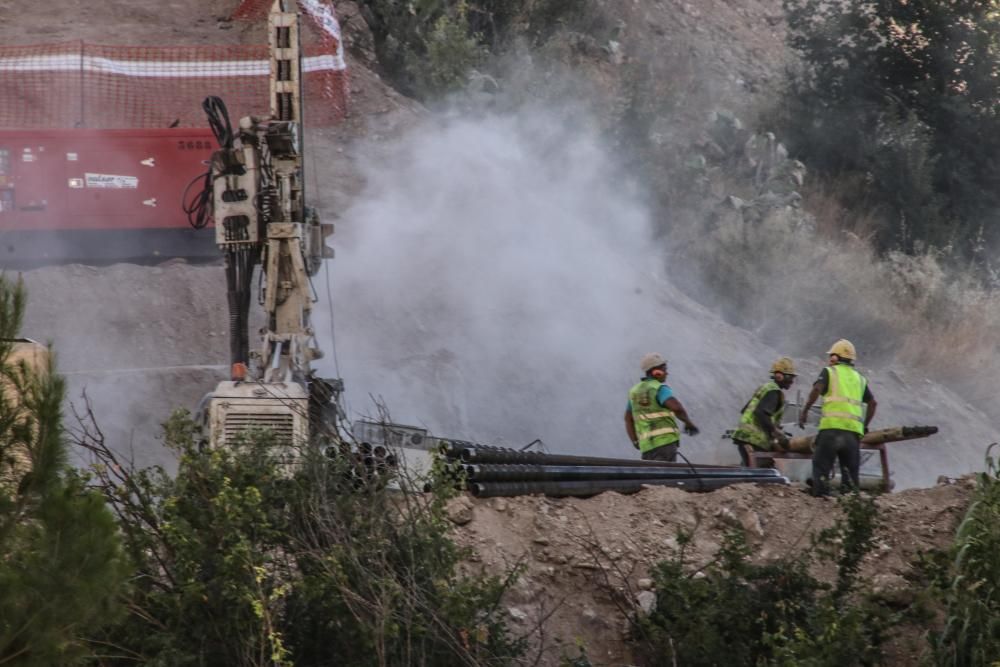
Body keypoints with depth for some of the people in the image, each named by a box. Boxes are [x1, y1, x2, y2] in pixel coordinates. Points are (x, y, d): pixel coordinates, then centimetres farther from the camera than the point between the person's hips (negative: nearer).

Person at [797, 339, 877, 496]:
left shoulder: (829, 372, 10)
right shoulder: (860, 379, 24)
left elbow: (817, 390, -9)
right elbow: (873, 403, 16)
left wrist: (805, 411, -5)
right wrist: (865, 426, 22)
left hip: (832, 427, -4)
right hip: (854, 430, 4)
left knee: (821, 468, -2)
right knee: (850, 473, 11)